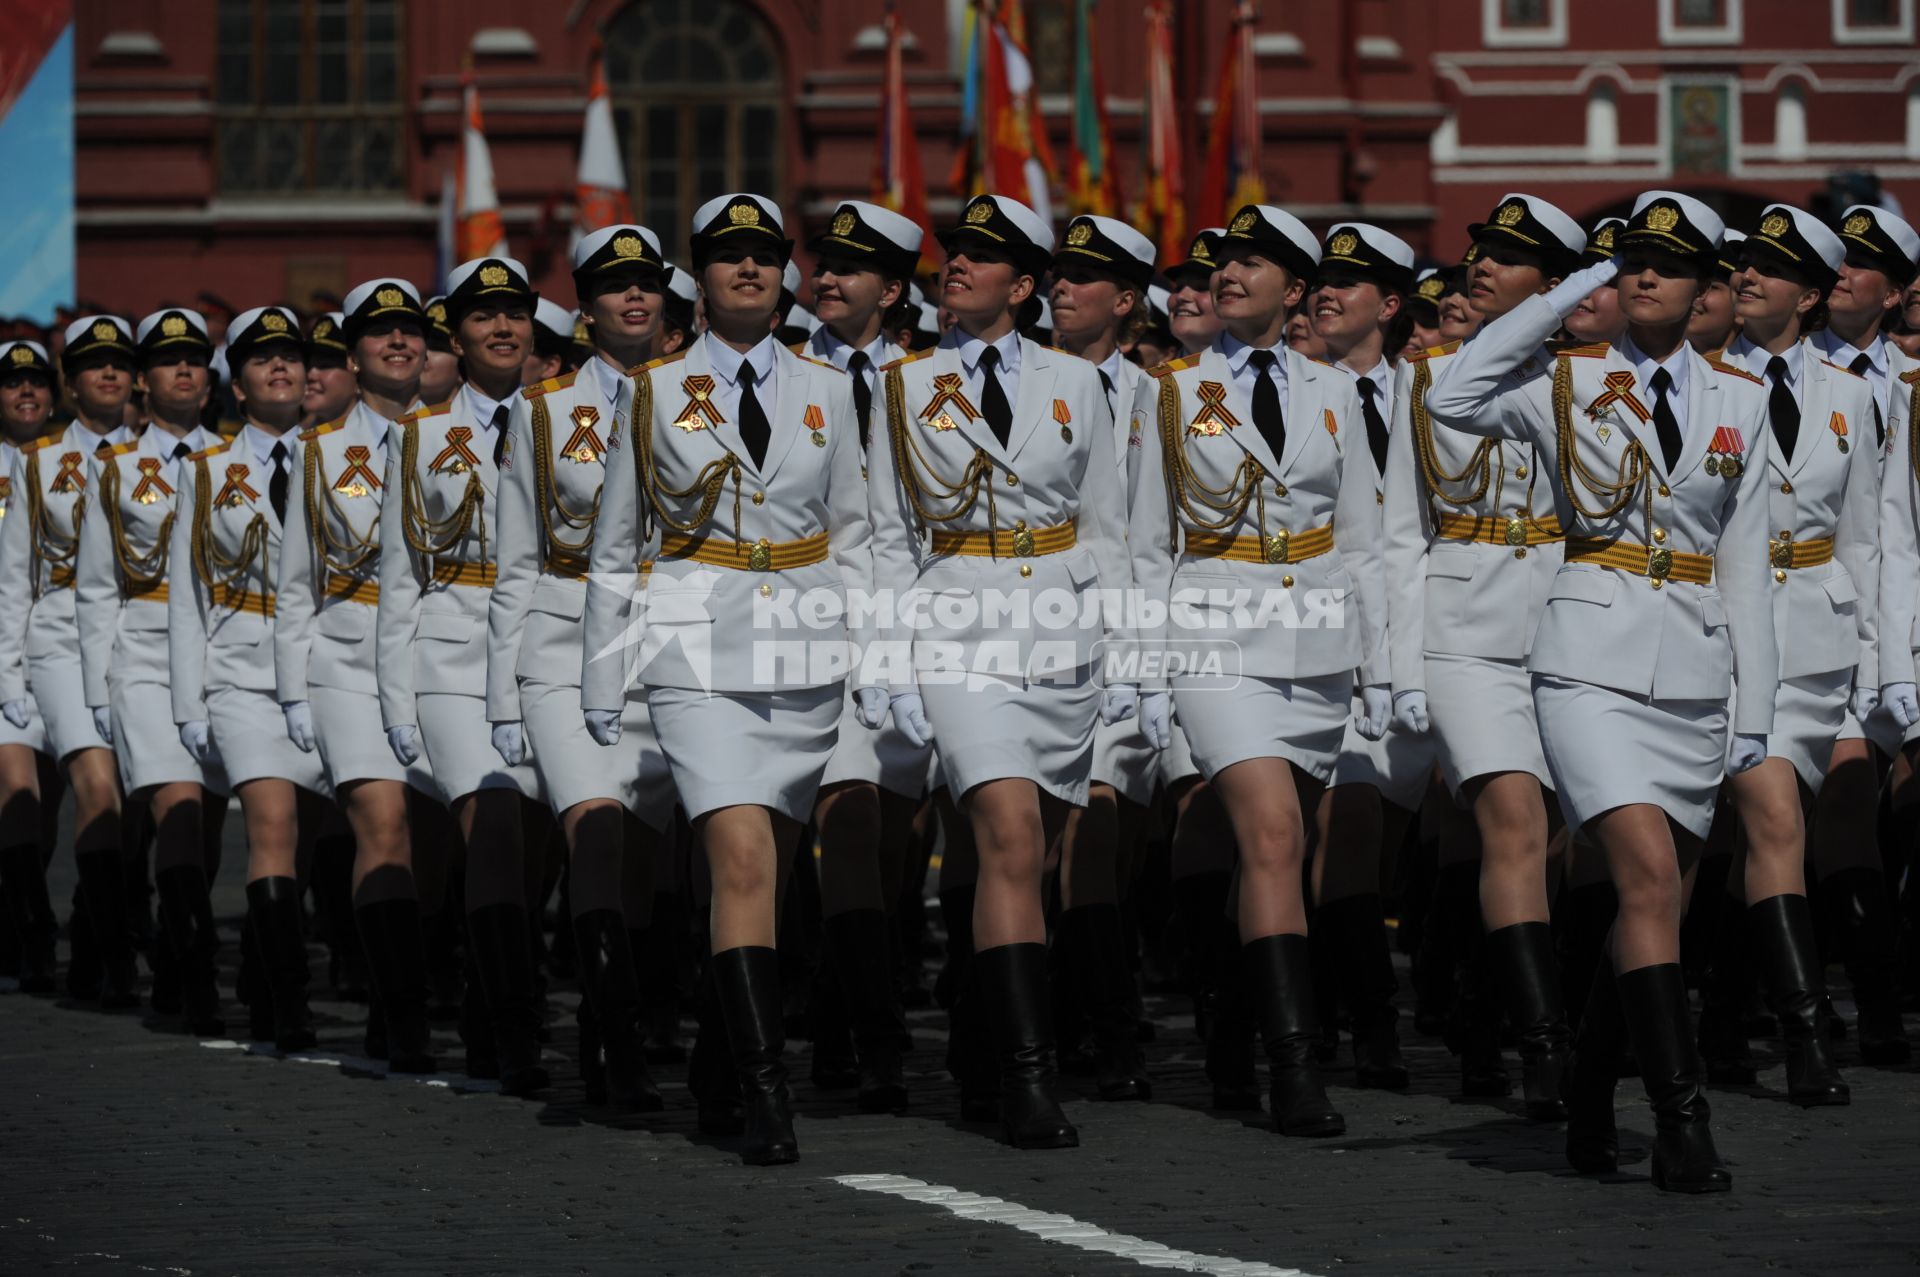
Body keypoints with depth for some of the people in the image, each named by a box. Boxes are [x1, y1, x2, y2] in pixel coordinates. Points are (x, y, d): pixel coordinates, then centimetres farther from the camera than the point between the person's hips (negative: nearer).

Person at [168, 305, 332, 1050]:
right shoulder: (207, 472, 8)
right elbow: (187, 596, 8)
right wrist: (191, 705, 2)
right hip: (246, 673, -2)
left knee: (297, 834, 5)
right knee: (273, 823, -18)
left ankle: (261, 977, 26)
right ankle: (288, 1003, -19)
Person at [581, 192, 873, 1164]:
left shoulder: (824, 392, 11)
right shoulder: (656, 392, 6)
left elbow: (852, 537, 14)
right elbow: (614, 545, 10)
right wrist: (602, 681, 8)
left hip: (809, 647, 3)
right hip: (700, 647, -3)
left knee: (772, 863, 8)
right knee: (743, 861, -17)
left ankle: (742, 1063, 25)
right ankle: (765, 1094, -22)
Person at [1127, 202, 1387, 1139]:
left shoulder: (1332, 395, 10)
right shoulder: (1171, 393, 4)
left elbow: (1360, 541, 12)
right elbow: (1149, 547, 4)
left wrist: (1378, 668, 8)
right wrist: (1151, 675, -1)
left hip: (1317, 637, 3)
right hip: (1219, 636, -3)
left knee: (1281, 847, 9)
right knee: (1271, 838, -19)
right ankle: (1294, 1069, -25)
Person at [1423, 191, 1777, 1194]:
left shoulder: (1738, 401, 11)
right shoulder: (1569, 382, 2)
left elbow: (1745, 565, 11)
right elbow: (1452, 398, -18)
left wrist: (1754, 708, 6)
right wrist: (1560, 297, -12)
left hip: (1694, 668, 4)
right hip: (1595, 657, -4)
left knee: (1653, 902, 9)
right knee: (1650, 875, -19)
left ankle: (1588, 1111, 25)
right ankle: (1682, 1126, -19)